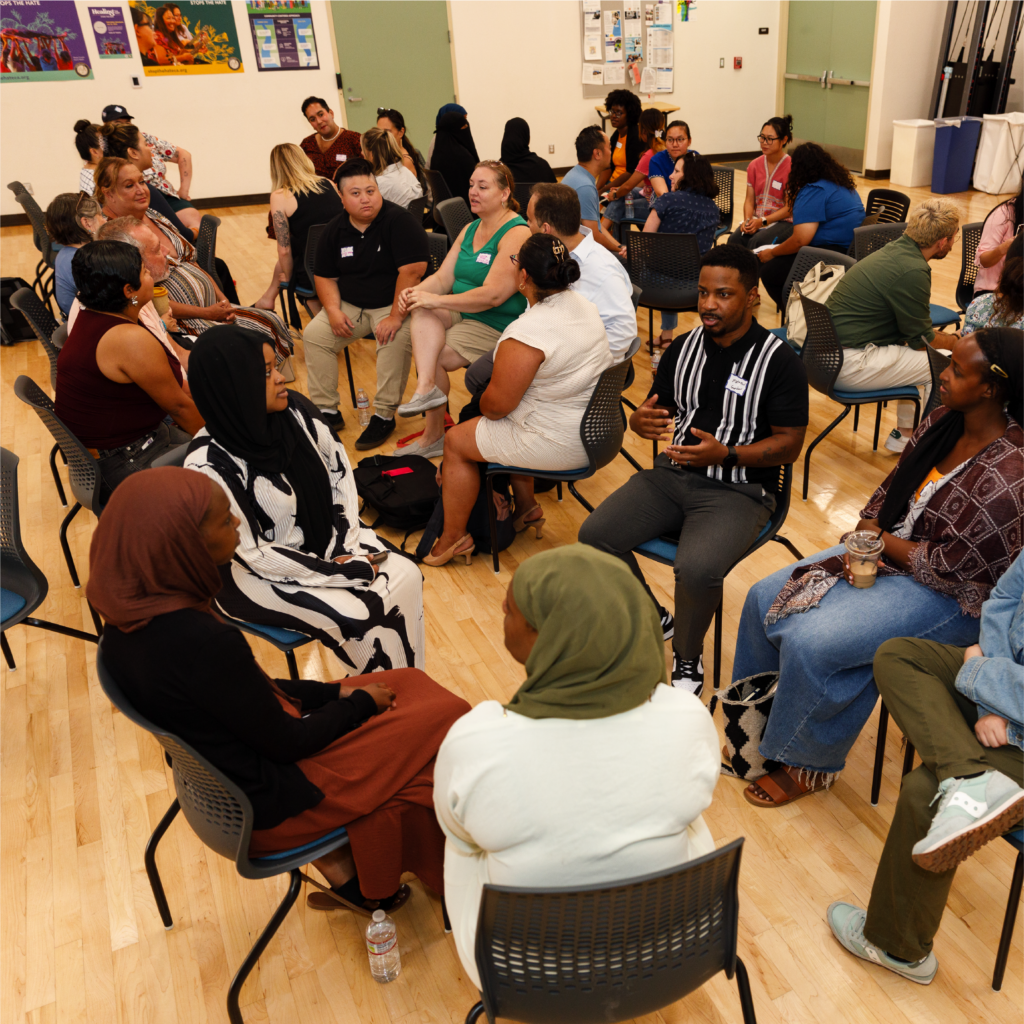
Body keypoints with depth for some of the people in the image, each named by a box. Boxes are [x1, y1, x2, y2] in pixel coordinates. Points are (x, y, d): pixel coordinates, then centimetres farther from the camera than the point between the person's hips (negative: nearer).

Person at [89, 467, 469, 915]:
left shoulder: (130, 614, -7)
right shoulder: (205, 642, -34)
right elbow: (286, 743, -20)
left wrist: (334, 692, 4)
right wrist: (362, 702, -4)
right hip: (268, 807, -8)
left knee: (408, 685, 14)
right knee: (444, 718, 2)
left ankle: (339, 864, 17)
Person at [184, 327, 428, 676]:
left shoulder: (294, 409, -12)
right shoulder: (210, 466, -29)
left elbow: (339, 467, 0)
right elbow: (253, 554, -24)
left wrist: (346, 543, -10)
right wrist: (340, 571, -20)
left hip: (325, 537, 6)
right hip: (260, 573, -6)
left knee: (406, 577, -11)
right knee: (360, 615, -20)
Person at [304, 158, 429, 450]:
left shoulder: (400, 220, -16)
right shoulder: (335, 231, 4)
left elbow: (412, 270, -24)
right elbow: (324, 275, 11)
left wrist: (396, 317, -28)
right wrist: (333, 310, -8)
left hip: (395, 305, -5)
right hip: (351, 305, 6)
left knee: (395, 340, -34)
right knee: (314, 334, -11)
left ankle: (384, 415, -19)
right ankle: (326, 411, -2)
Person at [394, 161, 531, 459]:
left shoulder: (517, 234, -15)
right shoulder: (470, 230, 14)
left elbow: (492, 295, -24)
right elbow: (443, 278, 9)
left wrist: (435, 300, -23)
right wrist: (417, 292, -14)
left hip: (496, 326, -7)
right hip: (461, 313, 7)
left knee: (429, 357, -17)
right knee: (421, 310, -21)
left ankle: (434, 433, -2)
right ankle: (428, 387, -32)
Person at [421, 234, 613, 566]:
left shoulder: (527, 333, -27)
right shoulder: (585, 305, 0)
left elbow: (498, 403, -21)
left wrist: (483, 405, 1)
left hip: (559, 445, -9)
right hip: (592, 426, 9)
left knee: (456, 441, 9)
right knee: (506, 426, 31)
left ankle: (454, 538, 22)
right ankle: (526, 507, 34)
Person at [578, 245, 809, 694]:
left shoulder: (780, 361, -8)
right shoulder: (683, 347, 9)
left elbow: (789, 443, -8)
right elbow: (656, 410, 16)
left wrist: (725, 455, -23)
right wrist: (642, 420, -10)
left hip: (737, 490, -5)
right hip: (671, 474, 6)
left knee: (697, 569, -32)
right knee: (594, 534, -14)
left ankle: (688, 659, 1)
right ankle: (654, 621, 11)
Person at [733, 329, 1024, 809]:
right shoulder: (944, 421, -1)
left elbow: (953, 566, -24)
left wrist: (881, 541, -13)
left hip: (947, 597, -9)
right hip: (884, 553, 9)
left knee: (809, 643, -23)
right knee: (766, 598, 2)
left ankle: (809, 764, 4)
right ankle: (756, 720, 20)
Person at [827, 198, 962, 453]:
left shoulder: (894, 249, 10)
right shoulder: (912, 271, -19)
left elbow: (912, 326, 23)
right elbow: (922, 339, -7)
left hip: (833, 352, 10)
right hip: (850, 364, -10)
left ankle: (904, 433, 30)